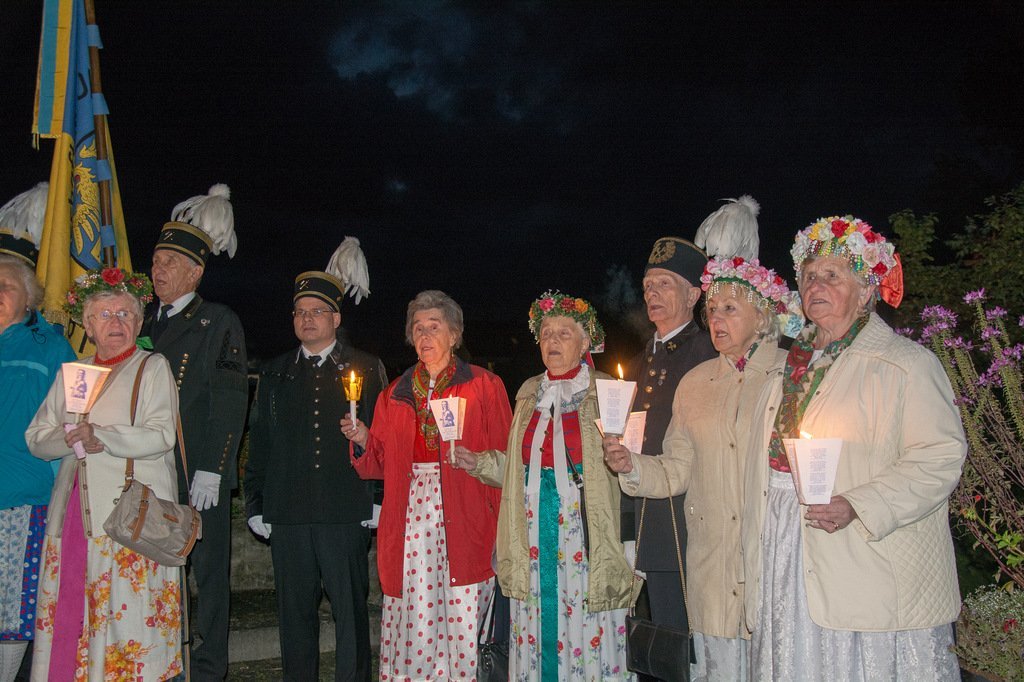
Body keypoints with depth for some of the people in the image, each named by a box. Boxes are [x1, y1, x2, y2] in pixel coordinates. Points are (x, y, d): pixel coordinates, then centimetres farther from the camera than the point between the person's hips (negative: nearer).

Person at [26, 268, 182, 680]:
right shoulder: (71, 372, 20)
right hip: (74, 509, 4)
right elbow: (36, 437, 12)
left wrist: (102, 437, -16)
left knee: (128, 609, -7)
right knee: (68, 610, 0)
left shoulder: (153, 367, 5)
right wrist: (73, 439, -7)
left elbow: (161, 436, -7)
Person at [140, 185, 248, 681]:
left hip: (200, 476, -5)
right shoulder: (142, 323, 15)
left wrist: (210, 471, -16)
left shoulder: (219, 323, -2)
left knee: (209, 574, 3)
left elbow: (229, 403, -9)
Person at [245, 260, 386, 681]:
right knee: (295, 611, 10)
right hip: (287, 513, 3)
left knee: (351, 610, 3)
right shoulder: (275, 374, 15)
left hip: (347, 512, -3)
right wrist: (255, 505, 7)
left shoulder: (366, 369, 6)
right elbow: (259, 444, 13)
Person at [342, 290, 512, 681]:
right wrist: (363, 442, -3)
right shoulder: (396, 394, 16)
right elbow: (380, 465, 14)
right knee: (413, 620, 1)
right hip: (411, 519, 3)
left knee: (462, 620, -4)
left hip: (464, 520, -3)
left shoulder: (484, 386, 5)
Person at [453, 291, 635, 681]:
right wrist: (477, 463, 7)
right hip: (533, 541, 4)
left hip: (583, 540, -4)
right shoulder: (529, 393, 14)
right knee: (534, 635, 7)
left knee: (586, 634, -1)